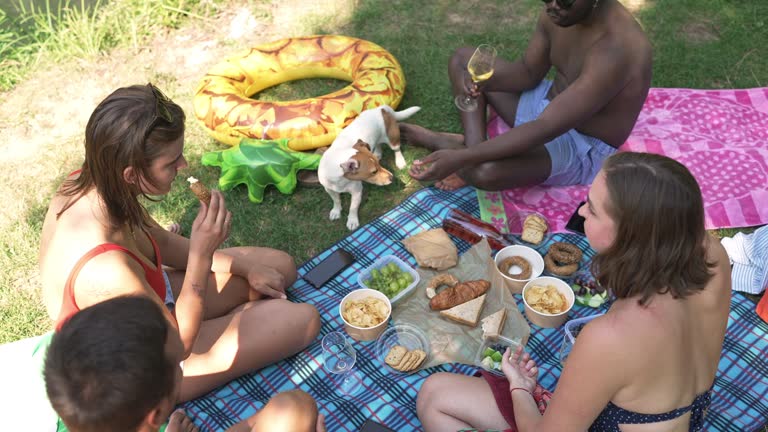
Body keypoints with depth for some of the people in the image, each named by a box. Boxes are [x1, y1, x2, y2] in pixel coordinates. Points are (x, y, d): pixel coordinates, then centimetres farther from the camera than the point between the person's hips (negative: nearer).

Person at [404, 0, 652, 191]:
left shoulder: (615, 48, -35)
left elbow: (545, 129, -38)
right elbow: (529, 72, 4)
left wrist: (460, 158, -41)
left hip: (584, 147, -8)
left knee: (486, 171, -37)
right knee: (463, 60, 5)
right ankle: (475, 146, -13)